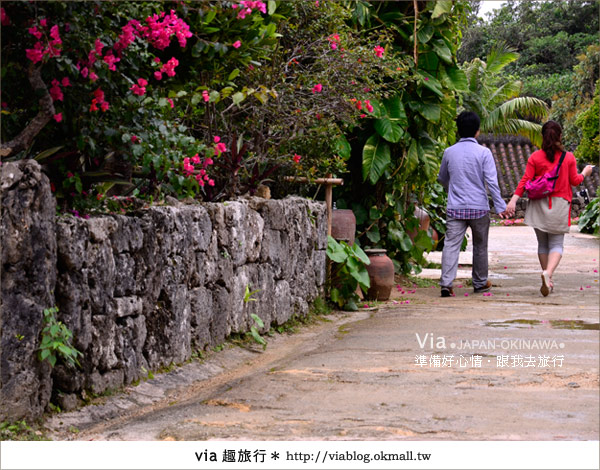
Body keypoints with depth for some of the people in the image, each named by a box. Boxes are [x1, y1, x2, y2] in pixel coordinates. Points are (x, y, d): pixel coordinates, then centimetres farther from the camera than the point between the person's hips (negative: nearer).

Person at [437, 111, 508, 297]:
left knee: (451, 244, -4)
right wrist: (500, 206, -6)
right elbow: (491, 181, -11)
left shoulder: (449, 152, 3)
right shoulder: (483, 152, -6)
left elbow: (442, 178, 18)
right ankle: (480, 283, 26)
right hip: (479, 207, -1)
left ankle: (446, 283, -18)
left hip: (455, 208, 1)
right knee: (480, 246, 14)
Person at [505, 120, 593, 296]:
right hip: (559, 204, -1)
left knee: (542, 243, 12)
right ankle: (548, 273, -26)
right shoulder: (568, 157, -2)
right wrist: (585, 173, 25)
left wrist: (513, 200, -10)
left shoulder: (535, 157, -2)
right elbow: (575, 181, 5)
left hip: (539, 205, 1)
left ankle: (548, 281, 15)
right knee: (556, 244, 1)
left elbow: (525, 180, -9)